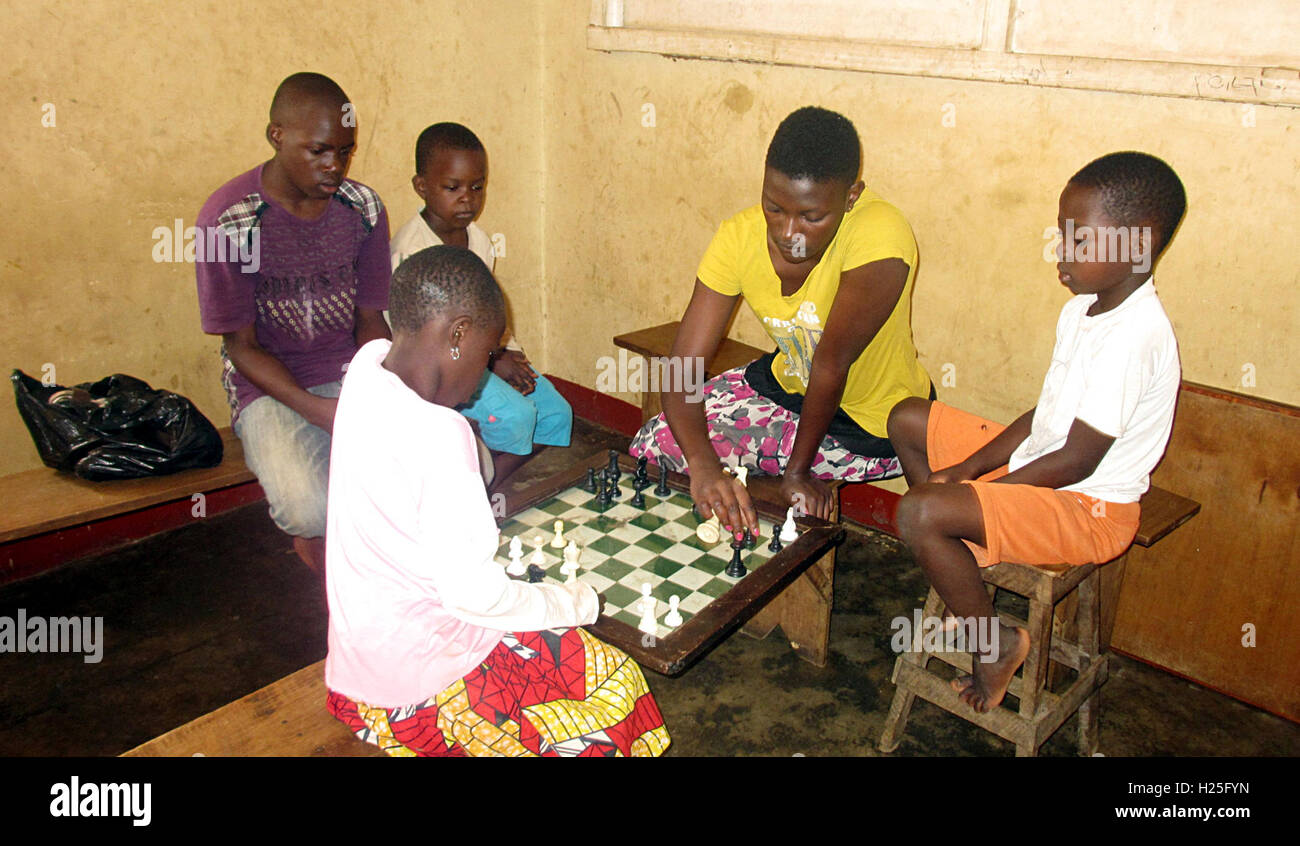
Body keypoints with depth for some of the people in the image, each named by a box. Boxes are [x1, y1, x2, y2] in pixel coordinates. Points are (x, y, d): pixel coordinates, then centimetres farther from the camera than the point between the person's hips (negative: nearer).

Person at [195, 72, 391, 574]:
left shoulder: (363, 207, -1)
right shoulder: (226, 220, -13)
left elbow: (370, 319, 6)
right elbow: (242, 346, -10)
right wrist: (318, 410, -26)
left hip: (352, 368, 4)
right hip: (269, 385, -3)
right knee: (311, 510, -30)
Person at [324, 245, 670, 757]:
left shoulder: (369, 362, -7)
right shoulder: (437, 433, -31)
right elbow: (472, 591, -28)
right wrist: (574, 602, -14)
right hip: (416, 678, -8)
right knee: (614, 680, 3)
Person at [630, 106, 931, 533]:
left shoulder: (879, 240, -34)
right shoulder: (739, 237, -20)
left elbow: (832, 364, -28)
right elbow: (682, 366, -25)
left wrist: (798, 469, -21)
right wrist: (703, 464, -41)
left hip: (873, 425, -5)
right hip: (788, 384, 5)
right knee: (653, 444, -4)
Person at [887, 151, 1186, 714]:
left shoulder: (1133, 336, -26)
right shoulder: (1084, 308, 4)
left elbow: (1076, 461, -24)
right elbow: (1044, 415, 8)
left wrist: (978, 487, -15)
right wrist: (965, 469, -1)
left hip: (1089, 508, -10)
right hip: (1036, 462, 10)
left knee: (919, 513, -29)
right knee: (909, 419, 12)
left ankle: (997, 643, -3)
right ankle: (963, 567, 18)